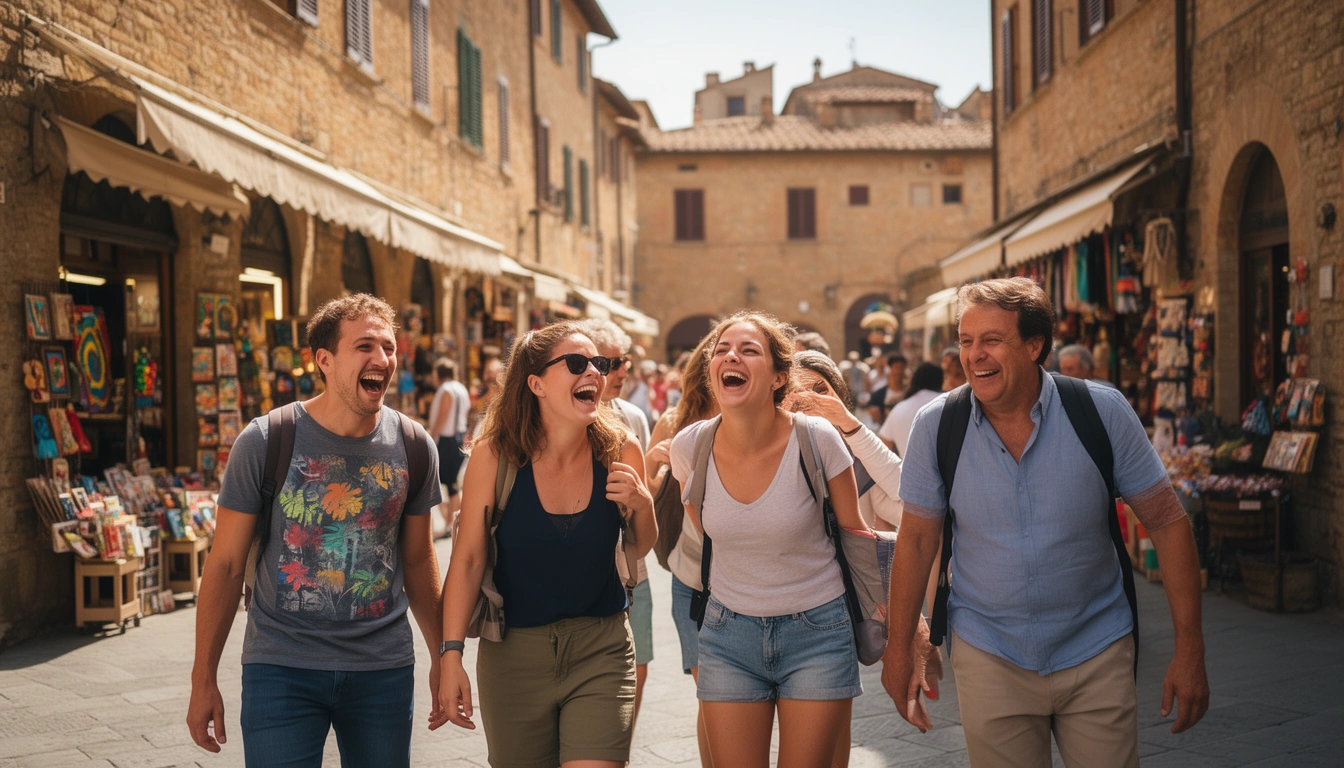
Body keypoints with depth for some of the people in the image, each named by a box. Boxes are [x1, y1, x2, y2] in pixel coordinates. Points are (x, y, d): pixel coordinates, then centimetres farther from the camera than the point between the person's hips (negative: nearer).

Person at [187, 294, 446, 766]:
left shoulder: (413, 447, -1)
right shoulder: (264, 442, -9)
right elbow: (225, 565, -3)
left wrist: (442, 656, 13)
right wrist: (203, 679, -1)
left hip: (384, 669, 3)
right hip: (281, 668, -2)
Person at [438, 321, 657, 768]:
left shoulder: (619, 452, -8)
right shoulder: (496, 455, -13)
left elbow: (639, 549, 6)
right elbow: (467, 559, -9)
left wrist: (642, 505, -15)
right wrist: (452, 655, -13)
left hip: (601, 648, 1)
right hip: (514, 650, 0)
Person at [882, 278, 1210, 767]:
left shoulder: (1103, 412, -12)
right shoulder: (936, 425, -9)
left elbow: (1167, 523, -6)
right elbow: (916, 539, 0)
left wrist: (1190, 650, -7)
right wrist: (898, 649, 3)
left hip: (1096, 653, 0)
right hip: (989, 656, 0)